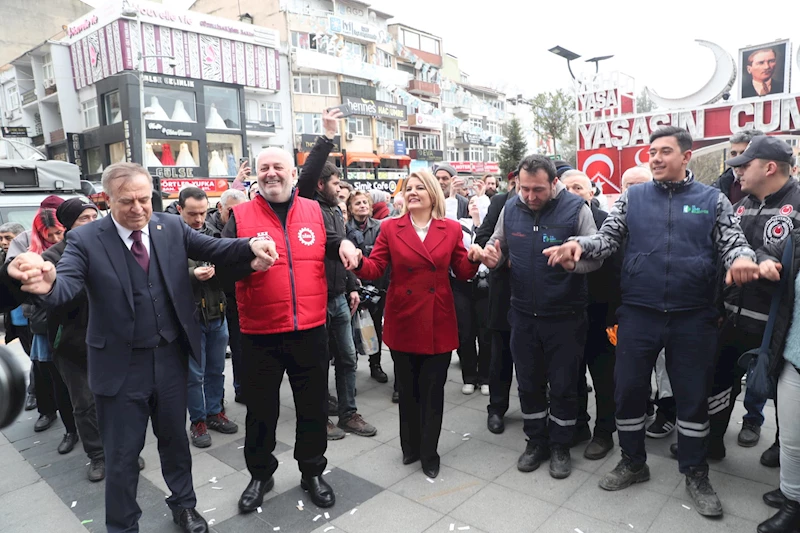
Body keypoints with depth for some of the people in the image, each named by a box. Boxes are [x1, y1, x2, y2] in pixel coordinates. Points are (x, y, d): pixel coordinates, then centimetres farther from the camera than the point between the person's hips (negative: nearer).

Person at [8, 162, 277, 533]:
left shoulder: (172, 228, -3)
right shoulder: (86, 240, -11)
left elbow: (214, 248, -13)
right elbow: (67, 284, -24)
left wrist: (252, 246, -34)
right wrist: (48, 283, -49)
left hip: (171, 356, 3)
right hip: (121, 364, -2)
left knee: (175, 438, 21)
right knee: (122, 454, 14)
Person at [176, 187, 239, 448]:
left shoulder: (213, 233, 6)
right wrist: (192, 275, -29)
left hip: (217, 314, 5)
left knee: (216, 370, 16)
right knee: (195, 374, 7)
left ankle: (214, 412, 33)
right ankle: (198, 421, 23)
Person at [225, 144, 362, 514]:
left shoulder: (314, 210, 5)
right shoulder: (240, 215, -2)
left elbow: (330, 245, 21)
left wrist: (344, 244, 0)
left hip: (310, 330, 2)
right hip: (260, 334, -1)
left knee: (313, 407, 15)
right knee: (261, 410, 14)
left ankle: (312, 472, 36)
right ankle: (260, 475, 37)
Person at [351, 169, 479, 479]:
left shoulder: (451, 229, 2)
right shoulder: (390, 228, 1)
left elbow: (463, 273, 4)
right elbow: (375, 268, -6)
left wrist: (473, 258, -17)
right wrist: (358, 263, -26)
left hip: (439, 325, 0)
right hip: (403, 323, 1)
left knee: (433, 391, 8)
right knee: (408, 390, 15)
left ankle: (429, 454, 27)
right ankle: (411, 447, 36)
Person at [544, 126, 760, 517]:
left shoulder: (713, 200, 4)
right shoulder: (632, 198, 5)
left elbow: (733, 244, 0)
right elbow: (607, 239, -2)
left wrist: (742, 259, -23)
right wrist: (578, 245, -23)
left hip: (692, 318, 0)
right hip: (638, 314, 1)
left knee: (693, 395, 11)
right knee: (628, 388, 8)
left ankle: (696, 474, 31)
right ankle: (633, 463, 30)